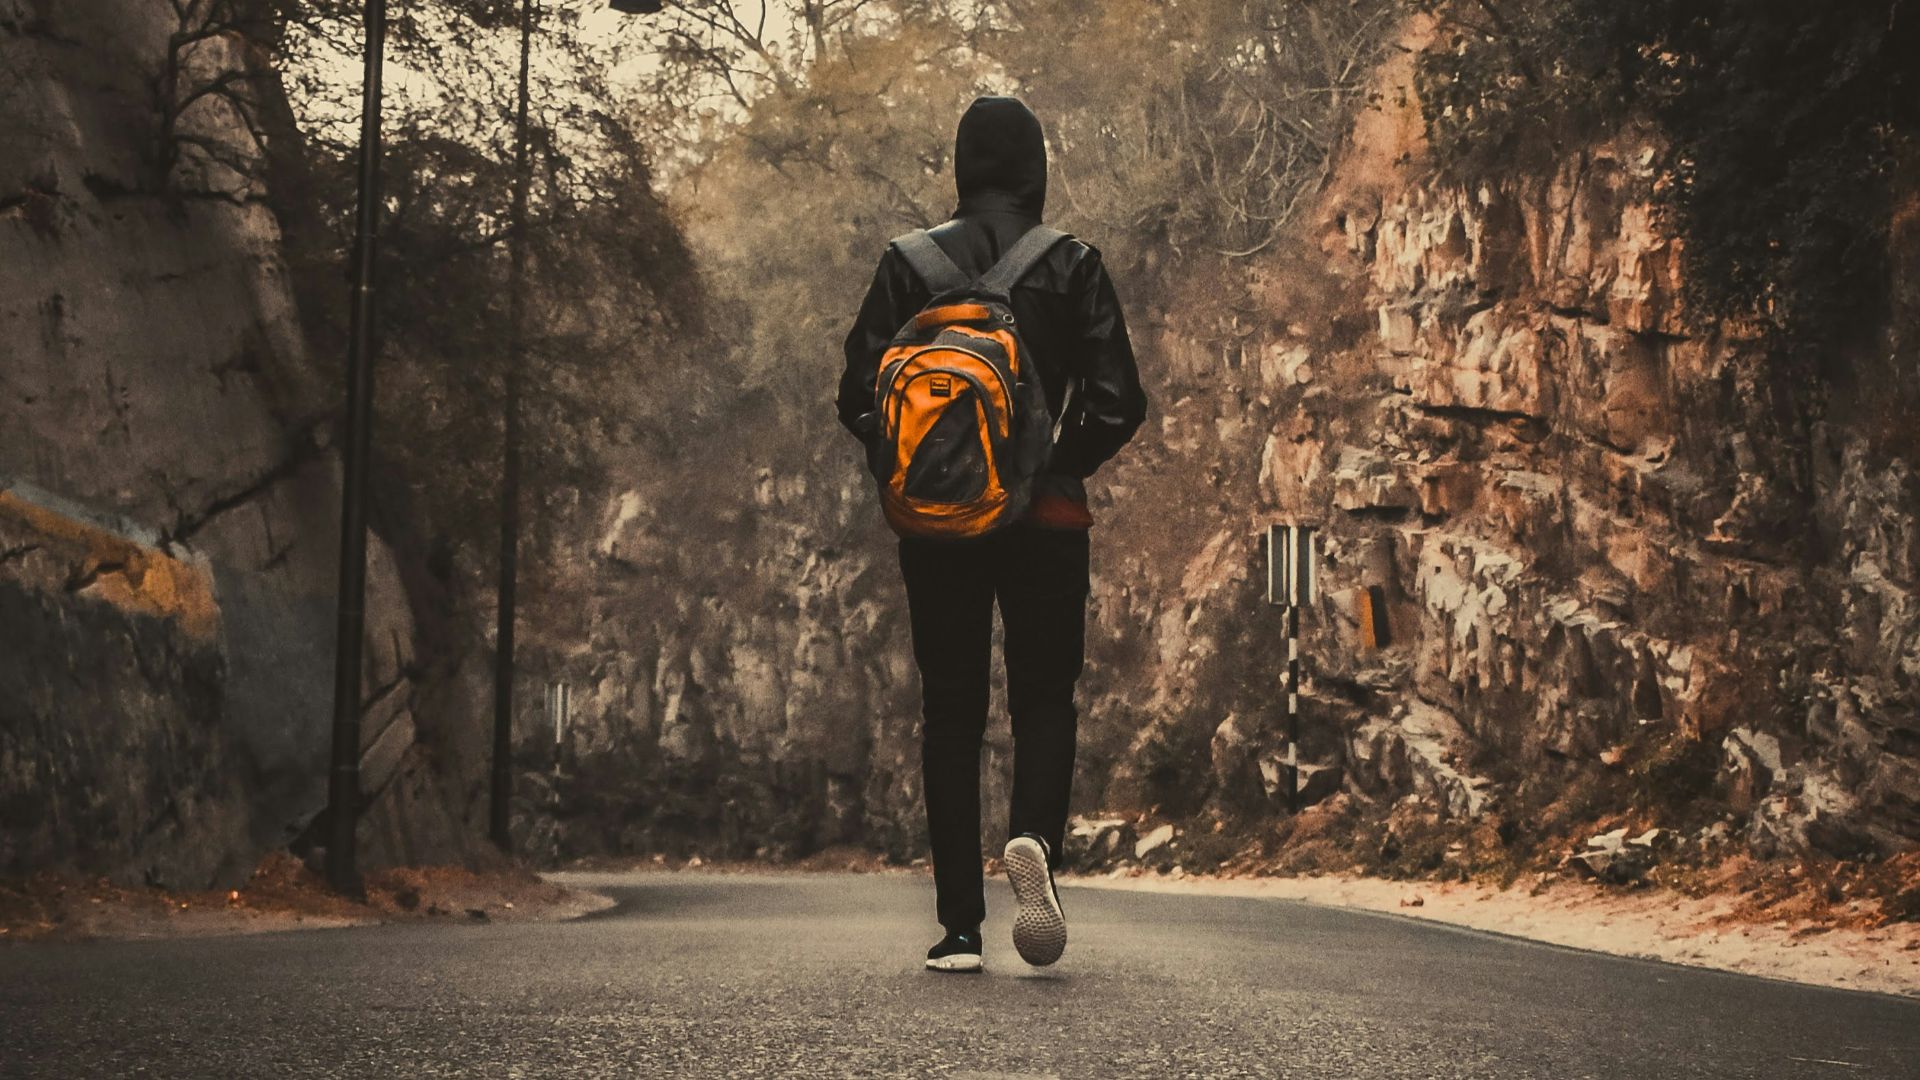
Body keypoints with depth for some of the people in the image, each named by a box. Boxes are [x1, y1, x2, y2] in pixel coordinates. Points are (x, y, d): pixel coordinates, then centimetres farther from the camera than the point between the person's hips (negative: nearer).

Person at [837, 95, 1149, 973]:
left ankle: (959, 925, 5)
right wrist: (1062, 465, 11)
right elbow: (1118, 404, -6)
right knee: (1045, 698, 11)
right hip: (1045, 516, -1)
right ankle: (1034, 838, -19)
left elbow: (858, 398, -2)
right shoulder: (1072, 264, -1)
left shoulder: (909, 263, 2)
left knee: (949, 711, 8)